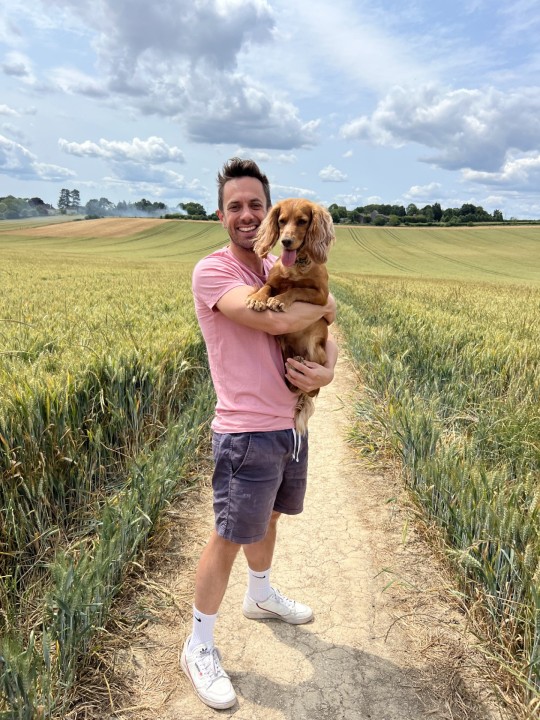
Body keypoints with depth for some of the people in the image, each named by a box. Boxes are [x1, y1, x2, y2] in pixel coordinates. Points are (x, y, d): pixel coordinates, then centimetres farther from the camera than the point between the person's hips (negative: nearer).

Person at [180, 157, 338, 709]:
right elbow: (276, 320, -30)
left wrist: (327, 370, -13)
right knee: (229, 538, 4)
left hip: (290, 424, 8)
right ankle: (199, 647, 27)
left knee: (268, 518, 25)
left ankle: (261, 596, 52)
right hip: (247, 434, -7)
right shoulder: (211, 271, -15)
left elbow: (323, 335, 9)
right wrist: (325, 303, -12)